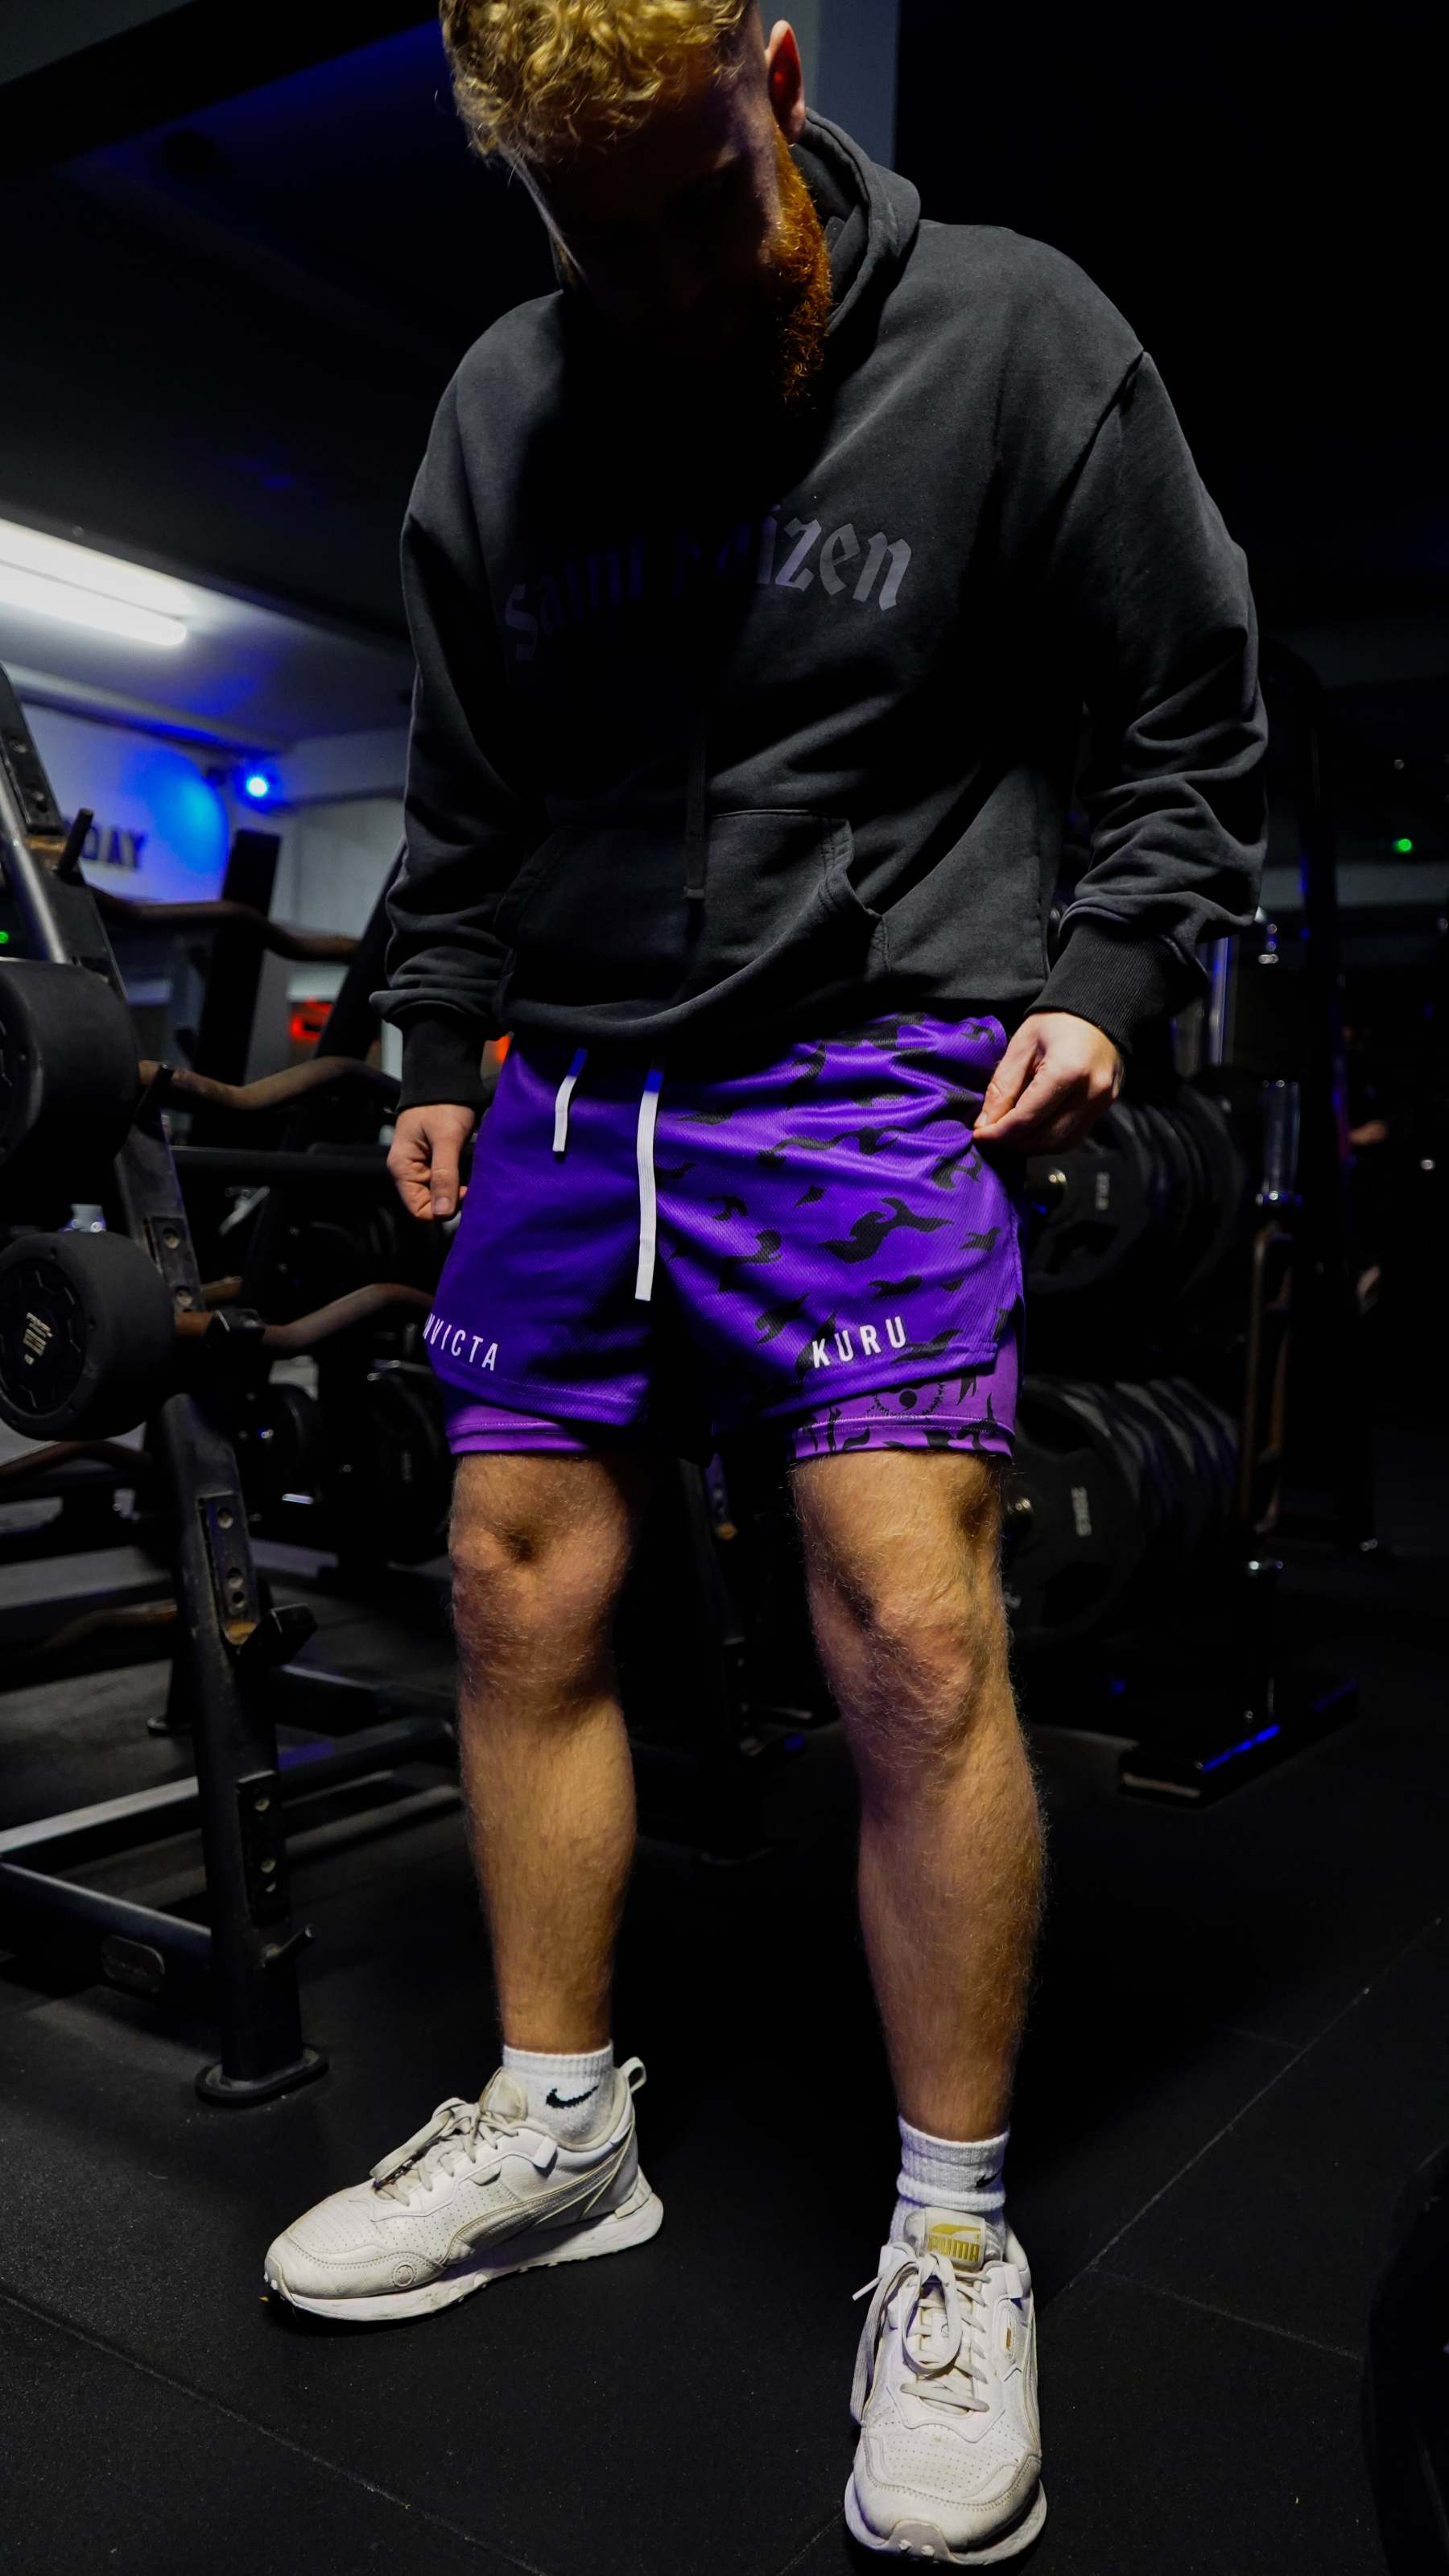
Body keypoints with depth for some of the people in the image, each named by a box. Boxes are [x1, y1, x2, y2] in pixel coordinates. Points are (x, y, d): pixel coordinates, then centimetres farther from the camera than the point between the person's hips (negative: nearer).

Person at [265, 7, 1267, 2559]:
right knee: (519, 1596, 5)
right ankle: (561, 2127, 24)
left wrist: (1108, 978, -7)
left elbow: (1188, 707, 4)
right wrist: (440, 1051, 16)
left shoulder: (1011, 337, -1)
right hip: (577, 1078, 5)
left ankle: (956, 2232, 6)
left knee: (911, 1623, -15)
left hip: (876, 1072, -4)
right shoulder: (500, 410, 10)